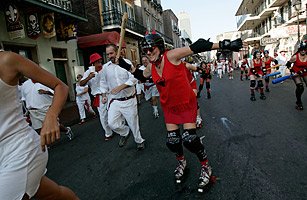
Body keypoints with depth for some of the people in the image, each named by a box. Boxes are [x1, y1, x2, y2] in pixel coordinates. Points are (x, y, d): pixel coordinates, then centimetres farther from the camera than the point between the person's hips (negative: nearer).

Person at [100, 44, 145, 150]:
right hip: (114, 101, 3)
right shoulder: (105, 67, 5)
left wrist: (120, 87, -25)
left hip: (129, 100, -2)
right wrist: (104, 95, 9)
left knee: (133, 122, 9)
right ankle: (124, 133, 23)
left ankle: (139, 140, 35)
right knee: (112, 123, -10)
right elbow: (103, 82, 18)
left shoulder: (126, 62, -6)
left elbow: (133, 78, -15)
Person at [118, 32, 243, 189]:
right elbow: (142, 76, 19)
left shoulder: (171, 56, -20)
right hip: (169, 107, 6)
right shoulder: (151, 68, -2)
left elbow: (197, 47, -25)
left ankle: (206, 166, 20)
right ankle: (181, 162, 42)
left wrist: (224, 45, -30)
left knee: (189, 139, -10)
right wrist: (128, 67, 8)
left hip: (187, 103, -5)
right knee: (172, 141, 9)